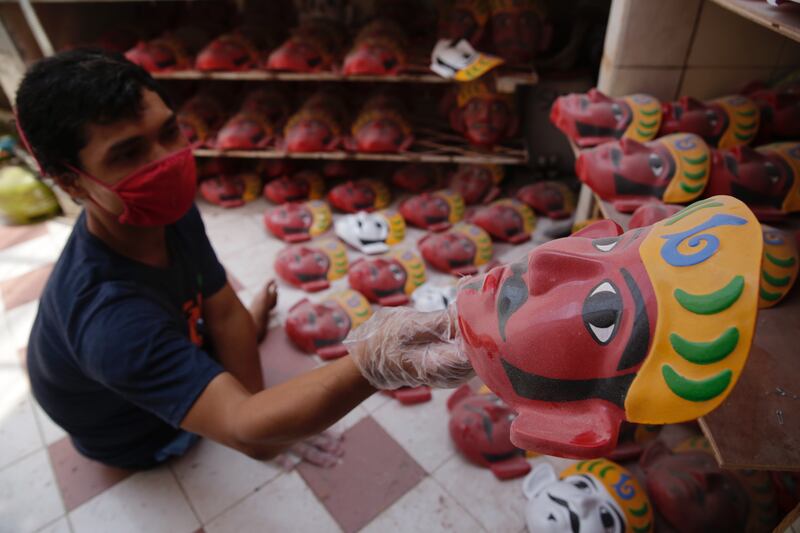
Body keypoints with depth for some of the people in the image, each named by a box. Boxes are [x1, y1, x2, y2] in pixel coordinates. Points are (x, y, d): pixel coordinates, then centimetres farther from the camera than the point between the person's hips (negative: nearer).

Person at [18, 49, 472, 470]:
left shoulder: (171, 210, -24)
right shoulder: (109, 318, -46)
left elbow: (225, 312, -15)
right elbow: (247, 433, -51)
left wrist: (255, 406, -14)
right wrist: (370, 365, -69)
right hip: (134, 439, -5)